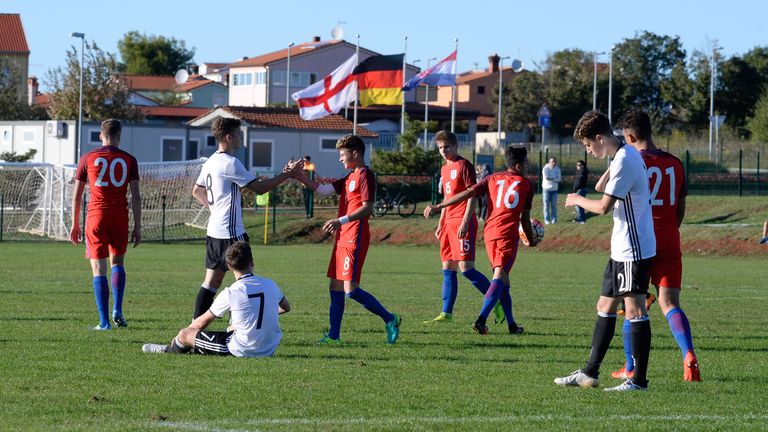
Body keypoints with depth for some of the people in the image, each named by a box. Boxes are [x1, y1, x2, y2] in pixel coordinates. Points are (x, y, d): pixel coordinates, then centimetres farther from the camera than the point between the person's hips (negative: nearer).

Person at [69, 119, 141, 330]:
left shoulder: (87, 159, 3)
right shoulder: (129, 160, 4)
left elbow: (76, 195, 5)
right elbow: (136, 196, 1)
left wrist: (75, 224, 13)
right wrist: (137, 227, 5)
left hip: (96, 216, -1)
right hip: (120, 216, 1)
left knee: (98, 269, 1)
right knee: (117, 262, 20)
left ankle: (104, 321, -5)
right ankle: (117, 311, 5)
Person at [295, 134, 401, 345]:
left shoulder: (365, 175, -10)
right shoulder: (349, 178, 19)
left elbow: (367, 208, -19)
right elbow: (323, 190, 17)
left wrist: (341, 221, -27)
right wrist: (300, 177, 8)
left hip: (355, 239, -10)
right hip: (343, 238, 10)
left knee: (350, 289, -14)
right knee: (335, 286, 9)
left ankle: (390, 319, -5)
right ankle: (333, 335, 12)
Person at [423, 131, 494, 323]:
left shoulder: (464, 165, -8)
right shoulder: (444, 169, 18)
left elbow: (472, 195, -13)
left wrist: (465, 223, -19)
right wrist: (441, 224, 21)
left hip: (463, 223, -9)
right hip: (449, 222, 9)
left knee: (465, 267, -14)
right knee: (448, 269, 6)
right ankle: (446, 313, 7)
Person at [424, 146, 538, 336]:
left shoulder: (492, 179, 15)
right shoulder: (526, 184, 9)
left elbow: (467, 194, 3)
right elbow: (525, 218, 10)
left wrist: (438, 206, 2)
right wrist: (531, 239, 27)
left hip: (490, 232, 4)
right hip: (509, 234, -4)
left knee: (502, 278, 15)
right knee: (500, 276, -11)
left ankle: (512, 325, 17)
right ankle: (481, 319, -29)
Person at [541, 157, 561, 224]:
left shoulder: (557, 169, 6)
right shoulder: (545, 168, -6)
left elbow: (559, 178, -4)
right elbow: (546, 177, -19)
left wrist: (551, 178, -15)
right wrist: (555, 178, -12)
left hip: (554, 189, 3)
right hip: (546, 189, -3)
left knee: (554, 205, 3)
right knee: (546, 205, -2)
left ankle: (554, 219, 8)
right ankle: (547, 219, 1)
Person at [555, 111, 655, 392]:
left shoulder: (625, 161, -19)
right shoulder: (625, 156, 13)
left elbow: (603, 207, -19)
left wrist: (578, 200, -4)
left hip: (633, 250, -11)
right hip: (622, 249, 11)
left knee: (635, 310, -6)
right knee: (605, 307, 14)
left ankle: (639, 379, -3)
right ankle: (589, 373, 21)